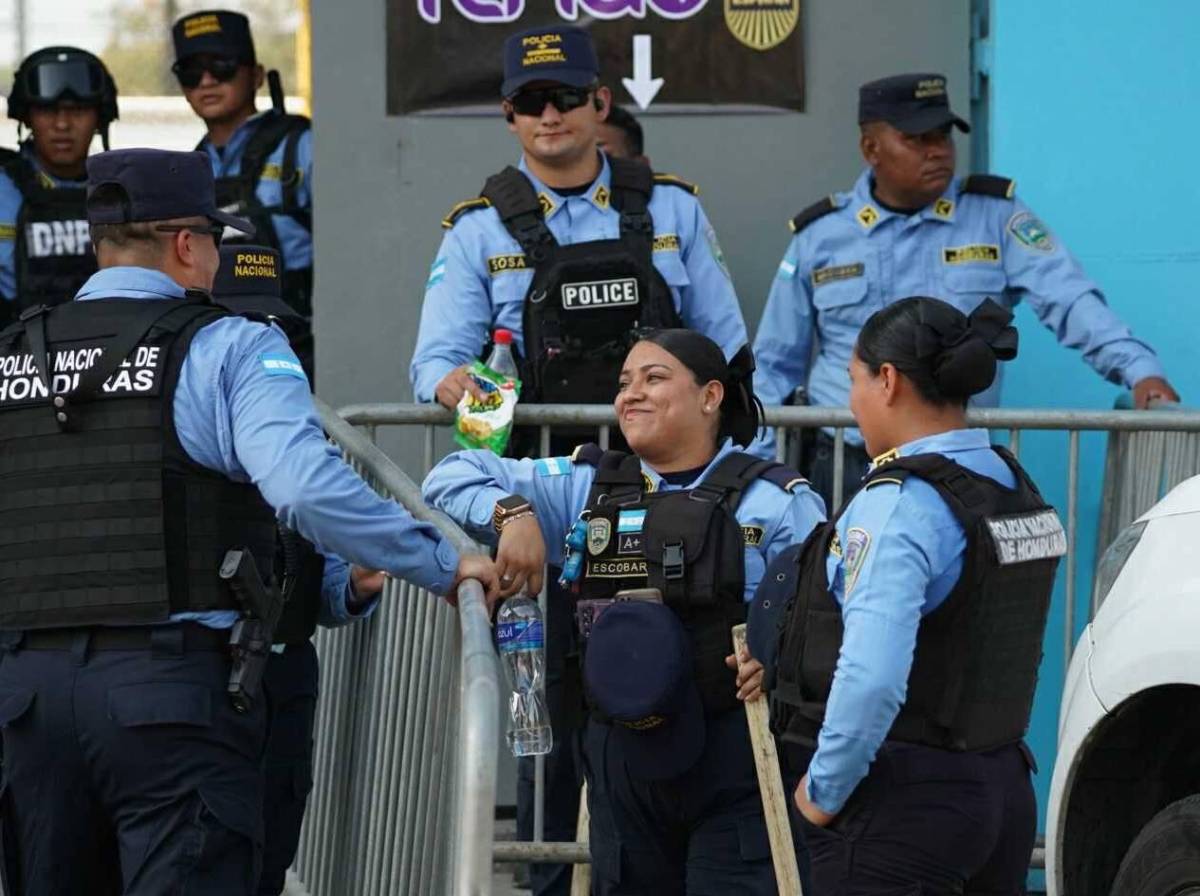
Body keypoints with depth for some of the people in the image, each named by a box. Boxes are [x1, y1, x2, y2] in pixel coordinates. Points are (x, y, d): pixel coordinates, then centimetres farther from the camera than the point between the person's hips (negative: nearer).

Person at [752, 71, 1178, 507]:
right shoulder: (818, 237, 8)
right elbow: (776, 366, 14)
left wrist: (1140, 370, -21)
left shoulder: (995, 216, 4)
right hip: (844, 469, 1)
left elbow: (1069, 300, -6)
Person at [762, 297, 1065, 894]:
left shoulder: (899, 506, -18)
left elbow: (872, 679, -29)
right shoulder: (1014, 490, 10)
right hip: (1001, 788, 9)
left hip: (899, 801, -9)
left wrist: (824, 789, -15)